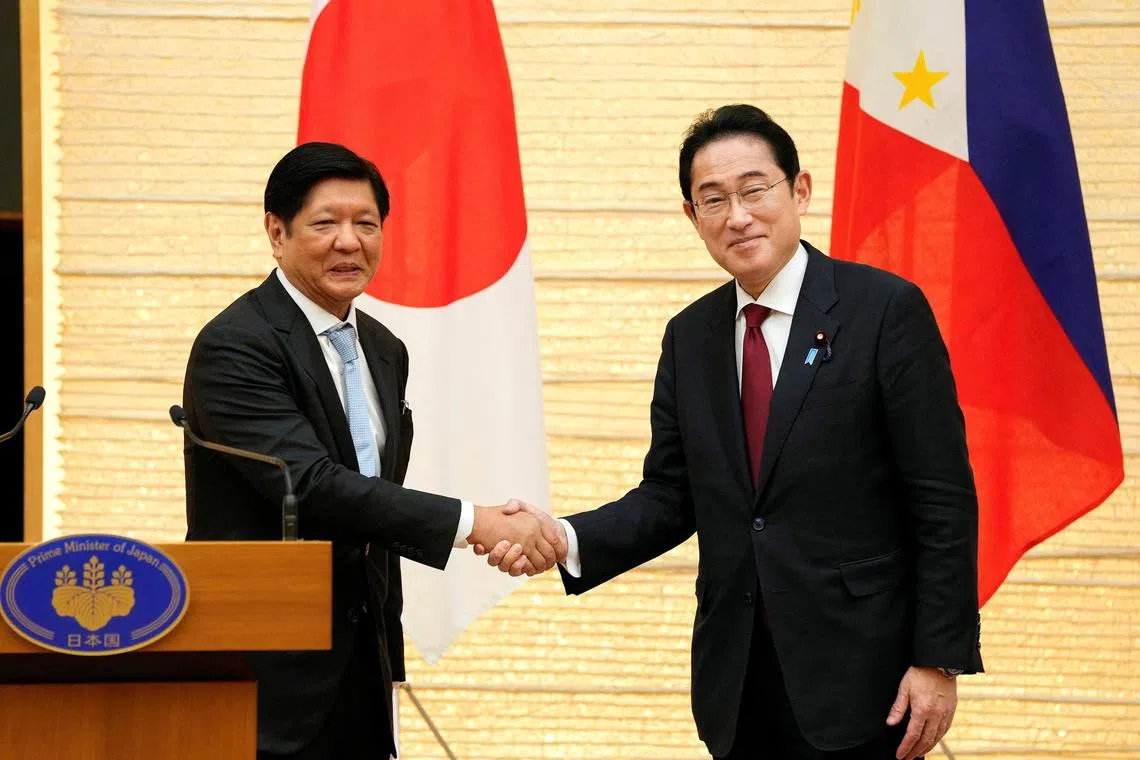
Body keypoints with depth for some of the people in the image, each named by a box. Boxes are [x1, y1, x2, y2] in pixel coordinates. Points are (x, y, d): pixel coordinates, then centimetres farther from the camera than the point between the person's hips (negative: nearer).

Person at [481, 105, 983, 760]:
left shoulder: (886, 310, -7)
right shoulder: (689, 337, 10)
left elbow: (944, 501, -8)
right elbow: (670, 497, 10)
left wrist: (939, 661, -12)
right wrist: (568, 539, -9)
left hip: (857, 674, -5)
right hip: (736, 678, 5)